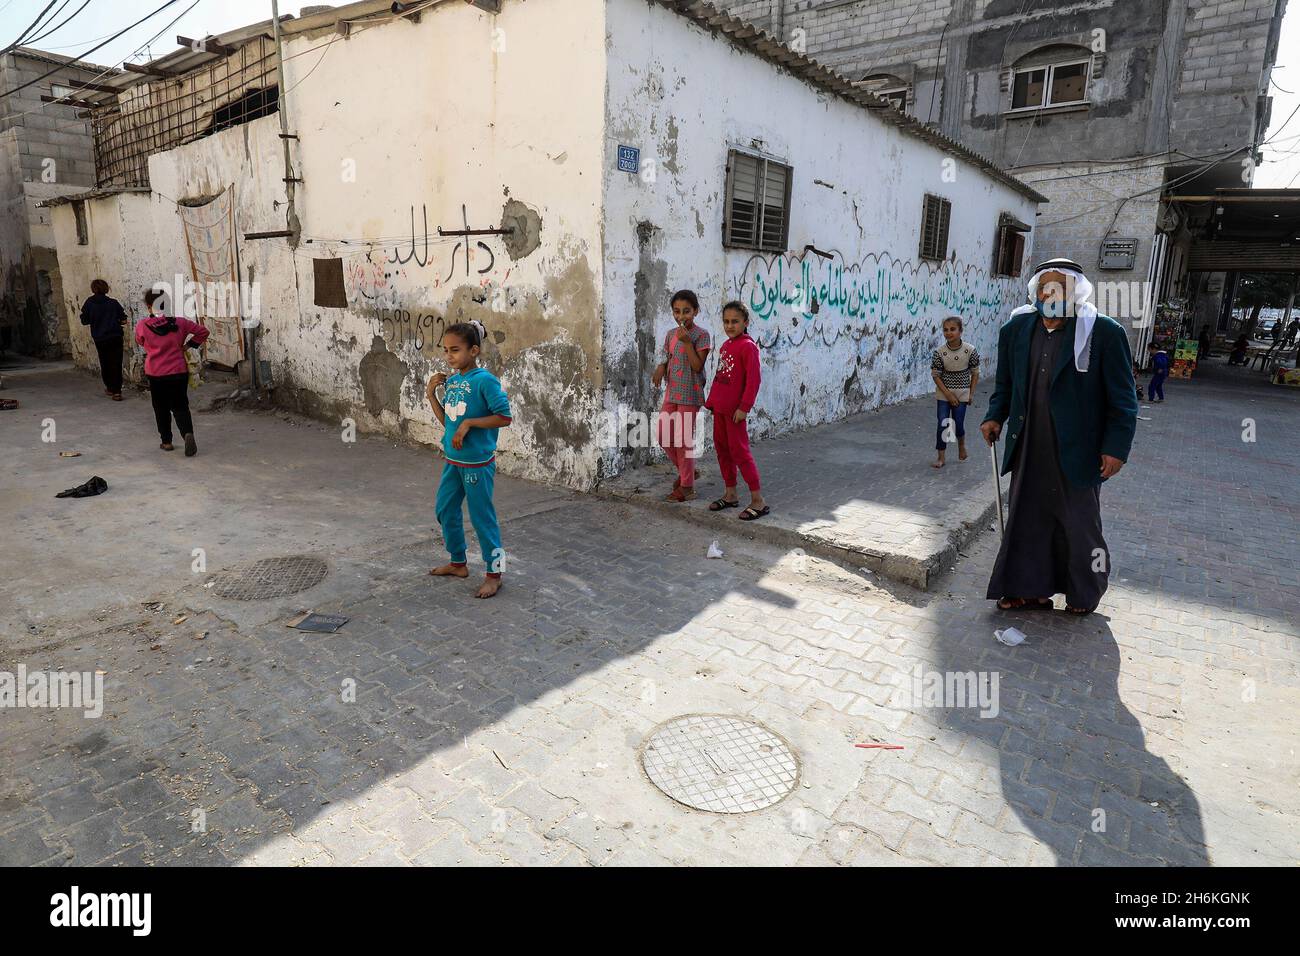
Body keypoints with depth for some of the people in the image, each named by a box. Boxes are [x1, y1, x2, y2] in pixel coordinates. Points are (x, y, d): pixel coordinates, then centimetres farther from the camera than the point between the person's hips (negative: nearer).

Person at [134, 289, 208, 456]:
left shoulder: (142, 325, -8)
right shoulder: (179, 322, -5)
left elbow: (140, 342, 11)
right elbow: (203, 332, 0)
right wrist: (187, 346, 5)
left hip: (155, 374, 0)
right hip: (179, 372, 1)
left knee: (161, 409, 14)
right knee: (180, 406, 6)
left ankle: (166, 442, 20)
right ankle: (188, 433, -20)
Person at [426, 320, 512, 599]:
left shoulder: (485, 380, -18)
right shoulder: (450, 380, 5)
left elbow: (505, 417, -19)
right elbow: (446, 421, 10)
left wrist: (469, 423, -22)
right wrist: (431, 395, 0)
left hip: (478, 463, -8)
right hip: (453, 460, 8)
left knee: (482, 517, 2)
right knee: (445, 510, 18)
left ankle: (493, 573, 17)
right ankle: (458, 563, 36)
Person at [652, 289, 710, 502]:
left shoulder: (700, 335, -9)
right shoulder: (671, 335, 10)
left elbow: (697, 366, -15)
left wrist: (687, 342, -22)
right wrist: (659, 370, -6)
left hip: (690, 394, -7)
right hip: (671, 392, 7)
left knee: (684, 439, -2)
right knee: (664, 438, 8)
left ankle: (687, 487, 11)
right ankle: (685, 471, 30)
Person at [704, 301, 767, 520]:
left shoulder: (747, 346, -13)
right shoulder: (725, 345, 13)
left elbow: (753, 379, -18)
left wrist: (744, 407, -20)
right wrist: (712, 401, 15)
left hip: (735, 409, -9)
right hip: (719, 407, 9)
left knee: (739, 451, -7)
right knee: (722, 448, 13)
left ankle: (758, 500, 0)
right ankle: (730, 494, 25)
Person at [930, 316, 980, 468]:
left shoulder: (970, 350, -11)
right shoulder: (939, 352, -13)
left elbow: (975, 373, 0)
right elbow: (935, 375, -8)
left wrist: (971, 393, -2)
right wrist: (948, 394, -12)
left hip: (962, 394, 0)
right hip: (944, 394, 0)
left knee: (959, 424, 3)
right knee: (943, 425, -3)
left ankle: (961, 445, 36)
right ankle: (941, 457, 7)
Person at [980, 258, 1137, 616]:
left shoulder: (1104, 332, -9)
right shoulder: (1016, 329, 3)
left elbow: (1123, 399, -7)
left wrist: (1116, 447, -11)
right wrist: (995, 416, 0)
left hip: (1076, 450, -3)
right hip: (1029, 447, 4)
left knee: (1078, 522, 12)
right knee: (1025, 517, 9)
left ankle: (1084, 593, 31)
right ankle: (1029, 588, 24)